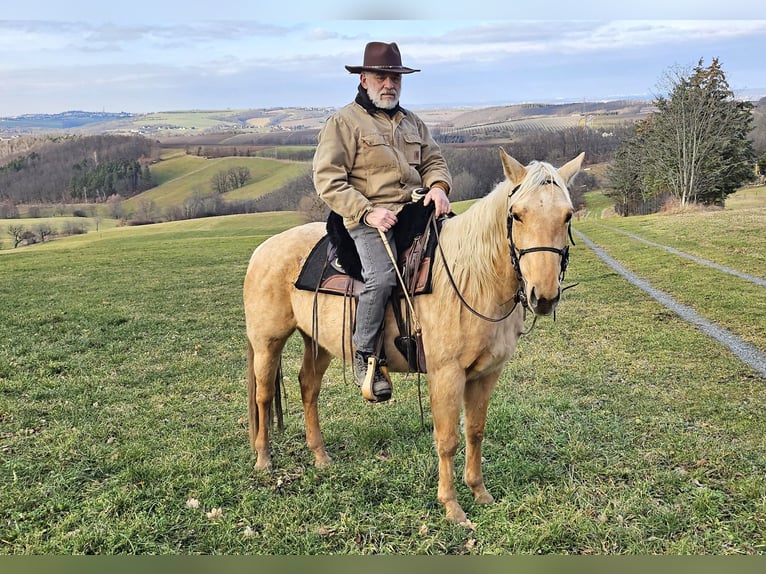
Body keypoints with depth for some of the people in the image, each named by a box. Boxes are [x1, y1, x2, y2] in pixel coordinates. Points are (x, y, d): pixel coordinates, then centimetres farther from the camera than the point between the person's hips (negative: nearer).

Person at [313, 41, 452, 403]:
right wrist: (367, 212, -18)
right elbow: (328, 179, -6)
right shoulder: (343, 122, 2)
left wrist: (438, 186, -3)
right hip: (369, 218, -6)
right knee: (382, 275, -30)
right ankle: (364, 355, -11)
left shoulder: (412, 122, 23)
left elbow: (434, 161, 23)